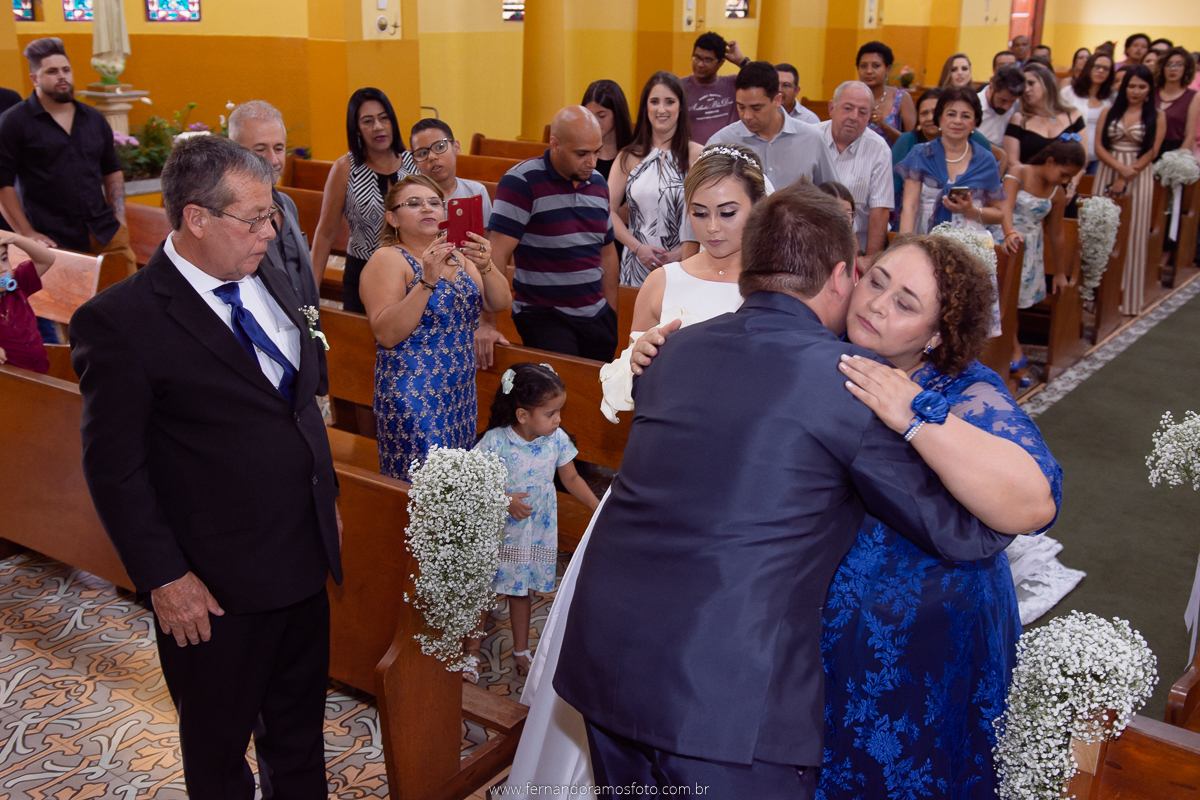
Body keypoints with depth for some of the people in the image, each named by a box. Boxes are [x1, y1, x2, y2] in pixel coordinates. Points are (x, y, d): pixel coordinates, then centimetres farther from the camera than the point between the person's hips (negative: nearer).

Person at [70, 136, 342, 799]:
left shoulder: (270, 285, 4)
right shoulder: (119, 320, -18)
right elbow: (114, 468, -16)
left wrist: (327, 498, 15)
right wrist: (164, 579, -15)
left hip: (304, 560, 7)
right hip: (214, 587, -6)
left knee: (299, 731, 24)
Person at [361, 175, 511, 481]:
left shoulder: (456, 255, 11)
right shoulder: (388, 259, -8)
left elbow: (500, 303, 3)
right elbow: (386, 334, -19)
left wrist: (485, 267, -16)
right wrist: (427, 281, -25)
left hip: (460, 394, 6)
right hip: (413, 395, -6)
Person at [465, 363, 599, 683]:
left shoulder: (557, 440, -11)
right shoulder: (495, 441, -23)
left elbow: (571, 479, 2)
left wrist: (597, 506, -8)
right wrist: (504, 500, -26)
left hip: (536, 533, 3)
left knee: (520, 590, 19)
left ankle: (521, 650, 37)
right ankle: (472, 650, 31)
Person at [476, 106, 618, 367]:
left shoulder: (598, 183, 10)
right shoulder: (521, 182, -12)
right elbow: (496, 254, -17)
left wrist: (612, 315, 16)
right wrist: (487, 323, -24)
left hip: (596, 317, 6)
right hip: (542, 316, -6)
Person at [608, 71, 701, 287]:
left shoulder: (697, 156, 0)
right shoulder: (629, 157, 8)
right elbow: (608, 210, 6)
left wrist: (683, 251, -12)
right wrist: (637, 247, -6)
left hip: (682, 264, -2)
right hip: (637, 266, 2)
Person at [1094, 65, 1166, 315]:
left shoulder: (1157, 117, 4)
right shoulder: (1109, 112, 8)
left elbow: (1152, 153, -2)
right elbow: (1099, 147, 1)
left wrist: (1126, 179, -11)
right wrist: (1120, 167, -14)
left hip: (1139, 178, -1)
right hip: (1107, 174, 2)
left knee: (1132, 237, -1)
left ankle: (1127, 296, 6)